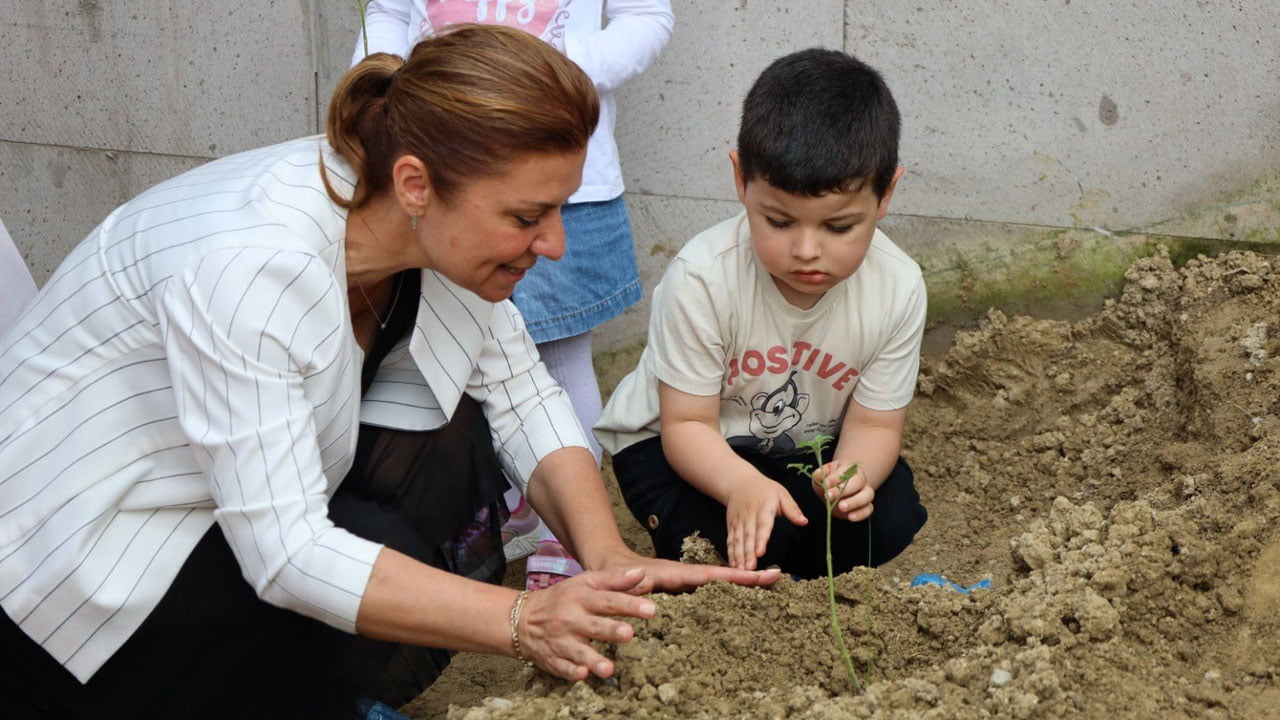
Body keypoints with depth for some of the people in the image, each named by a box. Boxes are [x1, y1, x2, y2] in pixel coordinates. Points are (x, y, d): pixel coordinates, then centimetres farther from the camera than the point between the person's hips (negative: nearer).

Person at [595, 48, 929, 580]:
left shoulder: (898, 288, -20)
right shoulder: (702, 279, -30)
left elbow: (874, 424, -14)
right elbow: (686, 423, -24)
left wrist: (853, 474, -39)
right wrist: (743, 484, -46)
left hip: (806, 447, 4)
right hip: (669, 444, -3)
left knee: (891, 517, -20)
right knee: (732, 542, -30)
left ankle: (783, 580, 8)